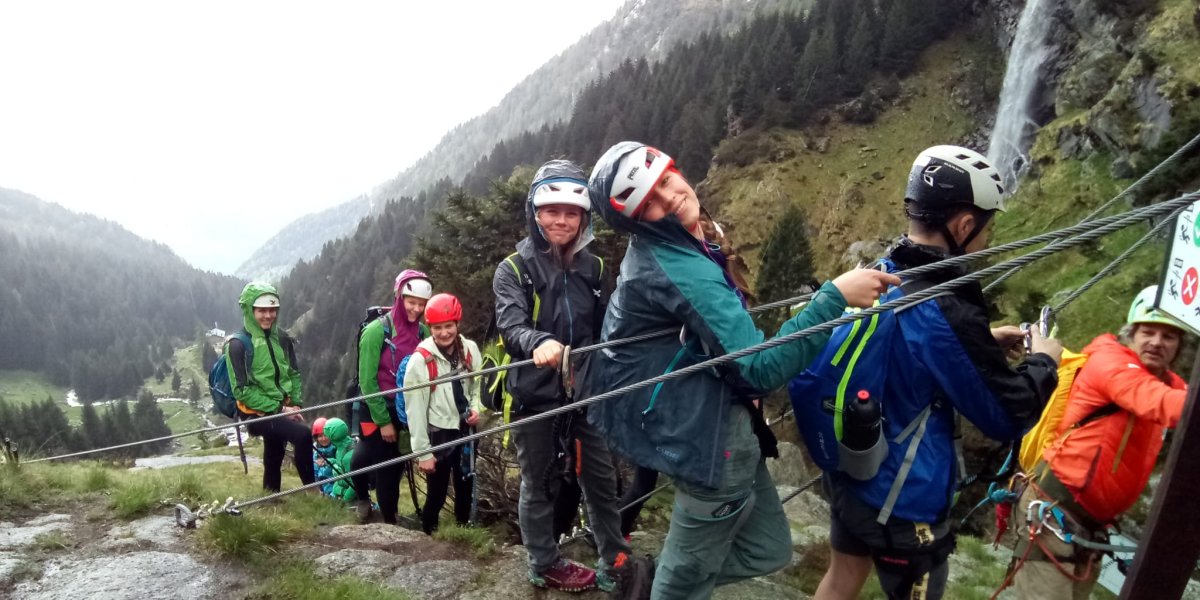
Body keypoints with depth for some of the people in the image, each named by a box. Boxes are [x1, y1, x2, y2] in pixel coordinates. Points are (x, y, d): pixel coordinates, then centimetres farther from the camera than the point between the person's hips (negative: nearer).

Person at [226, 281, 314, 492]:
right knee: (302, 435, -27)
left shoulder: (282, 338, 3)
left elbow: (294, 373, 12)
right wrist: (278, 408, -17)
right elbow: (241, 390, -15)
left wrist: (295, 405, -3)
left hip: (281, 410, 6)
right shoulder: (238, 344, -13)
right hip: (258, 413, -6)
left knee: (274, 460, 16)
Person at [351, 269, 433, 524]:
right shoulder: (377, 330, -17)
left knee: (397, 467, 11)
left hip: (406, 412, 4)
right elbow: (367, 382, -15)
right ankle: (390, 523, 20)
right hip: (376, 411, -4)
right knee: (386, 468, 1)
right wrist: (383, 421, -13)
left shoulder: (422, 332, -4)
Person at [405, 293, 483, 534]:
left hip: (466, 431, 4)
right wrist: (422, 452, -12)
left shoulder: (470, 350, -2)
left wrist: (476, 408, -8)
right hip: (438, 435, -4)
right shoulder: (420, 360, -16)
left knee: (466, 488, 15)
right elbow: (415, 409, -13)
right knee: (437, 493, 1)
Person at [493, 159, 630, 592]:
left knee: (602, 479, 10)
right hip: (535, 394, -3)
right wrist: (538, 343, -43)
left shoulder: (592, 267, 6)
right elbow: (509, 326, -22)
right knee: (539, 484, 11)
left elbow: (606, 328, 13)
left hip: (585, 390, 4)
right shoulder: (514, 269, -8)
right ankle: (544, 566, 29)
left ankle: (614, 565, 26)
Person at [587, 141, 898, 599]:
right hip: (710, 434, -10)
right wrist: (835, 297, -27)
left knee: (768, 552, 19)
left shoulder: (656, 250, 7)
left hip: (696, 422, 10)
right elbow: (760, 369, -29)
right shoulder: (679, 269, -26)